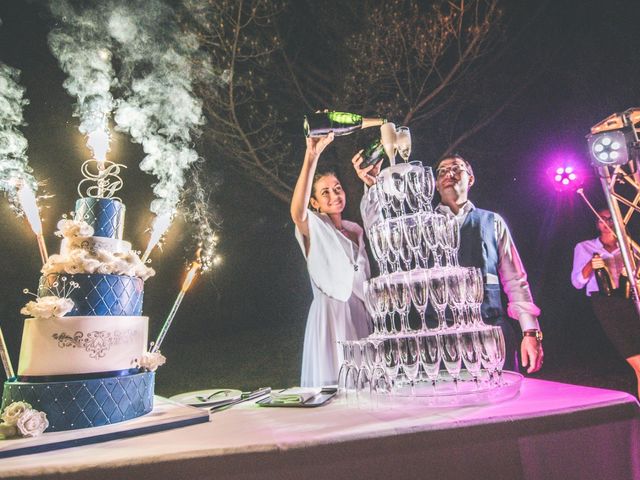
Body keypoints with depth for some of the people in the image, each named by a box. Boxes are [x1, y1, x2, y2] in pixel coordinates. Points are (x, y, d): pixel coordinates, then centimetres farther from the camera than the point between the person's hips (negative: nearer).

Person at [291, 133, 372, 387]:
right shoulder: (314, 228, -4)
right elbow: (297, 210, -28)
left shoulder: (356, 230, 14)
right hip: (329, 315, -5)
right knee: (333, 382, -3)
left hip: (360, 315, 5)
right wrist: (311, 157, -36)